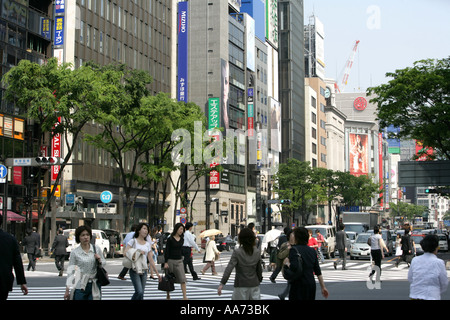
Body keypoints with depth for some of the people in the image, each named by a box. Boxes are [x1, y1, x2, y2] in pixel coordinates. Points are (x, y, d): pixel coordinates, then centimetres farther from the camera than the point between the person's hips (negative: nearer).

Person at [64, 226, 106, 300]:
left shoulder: (96, 248, 2)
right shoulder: (74, 252, -4)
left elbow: (104, 262, 15)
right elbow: (70, 271, -1)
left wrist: (99, 261, -9)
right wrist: (67, 290, -3)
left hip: (94, 286, 2)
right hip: (80, 286, -1)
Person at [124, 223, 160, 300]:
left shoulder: (148, 244, 13)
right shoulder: (133, 241, 0)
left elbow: (151, 259, 12)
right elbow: (125, 253, -10)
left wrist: (157, 272, 7)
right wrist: (137, 253, -18)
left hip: (144, 270, 5)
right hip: (135, 270, -5)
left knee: (138, 293, 4)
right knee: (140, 292, -16)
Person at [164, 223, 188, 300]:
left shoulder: (182, 239, 7)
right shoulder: (170, 239, -7)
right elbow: (166, 251, -8)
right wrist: (166, 262, -12)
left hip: (179, 261, 4)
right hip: (171, 261, -4)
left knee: (182, 279, -7)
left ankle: (184, 296, -9)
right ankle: (168, 295, 21)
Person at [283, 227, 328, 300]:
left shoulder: (294, 249, -11)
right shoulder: (312, 250, 12)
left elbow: (294, 267, -26)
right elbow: (318, 271, 12)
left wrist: (287, 263, -7)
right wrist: (323, 287, 16)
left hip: (298, 286, -7)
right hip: (312, 285, 7)